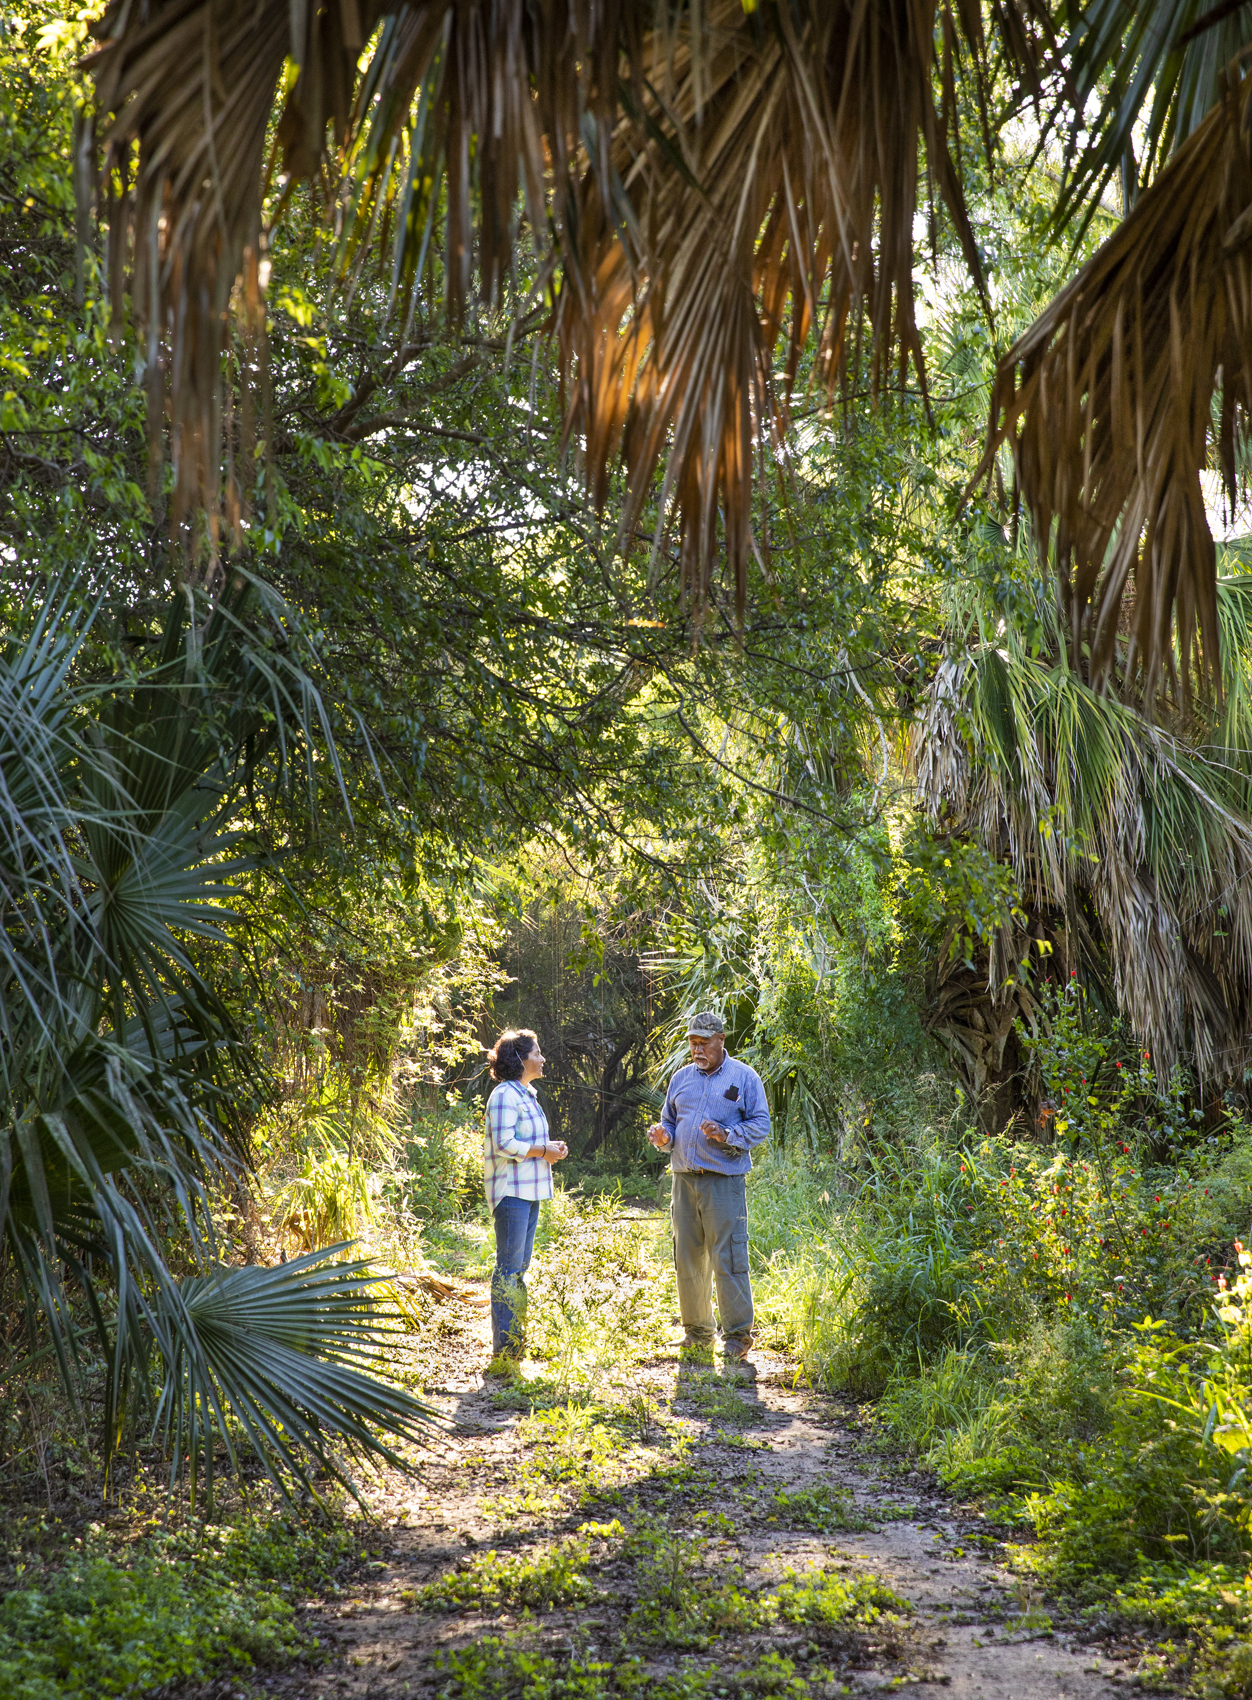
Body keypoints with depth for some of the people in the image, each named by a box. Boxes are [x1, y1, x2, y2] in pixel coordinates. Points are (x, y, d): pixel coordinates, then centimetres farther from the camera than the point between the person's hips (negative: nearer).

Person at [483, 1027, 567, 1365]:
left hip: (530, 1190, 10)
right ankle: (504, 1347, -6)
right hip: (511, 1189, -10)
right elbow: (504, 1144, -20)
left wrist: (550, 1147, 9)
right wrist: (544, 1151, -13)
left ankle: (516, 1340, 17)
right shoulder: (506, 1095, -13)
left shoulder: (526, 1094, 18)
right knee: (509, 1267, -8)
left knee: (520, 1266, 12)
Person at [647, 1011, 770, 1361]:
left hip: (724, 1181, -5)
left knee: (728, 1258, -8)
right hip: (684, 1180, 5)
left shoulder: (744, 1077, 2)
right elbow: (670, 1121, 23)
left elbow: (760, 1124, -1)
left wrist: (726, 1135, -16)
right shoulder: (681, 1078, 16)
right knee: (687, 1258, 8)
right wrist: (663, 1136, 0)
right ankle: (697, 1331, 19)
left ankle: (738, 1334, 0)